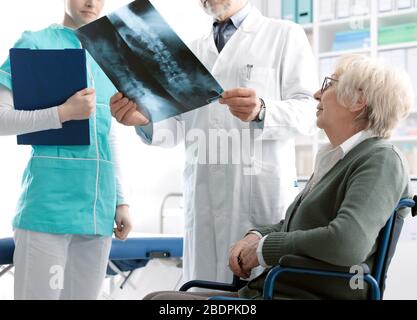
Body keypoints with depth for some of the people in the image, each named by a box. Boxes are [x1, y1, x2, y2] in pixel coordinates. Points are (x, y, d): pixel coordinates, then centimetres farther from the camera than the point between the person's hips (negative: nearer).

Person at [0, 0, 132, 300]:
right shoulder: (36, 44, 1)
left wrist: (121, 201, 16)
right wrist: (64, 113, -15)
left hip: (98, 206, 5)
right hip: (49, 202, -5)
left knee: (84, 296, 7)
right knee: (40, 294, -3)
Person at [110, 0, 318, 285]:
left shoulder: (285, 36, 7)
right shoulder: (192, 52, 21)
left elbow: (308, 113, -4)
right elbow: (175, 128, 15)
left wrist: (261, 111, -24)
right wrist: (144, 119, -6)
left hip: (263, 189, -4)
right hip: (203, 194, 4)